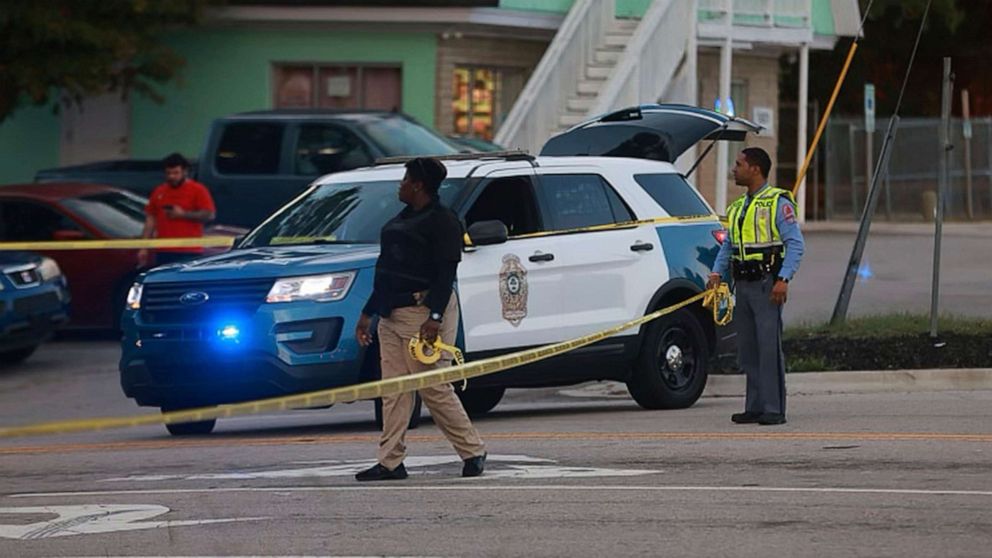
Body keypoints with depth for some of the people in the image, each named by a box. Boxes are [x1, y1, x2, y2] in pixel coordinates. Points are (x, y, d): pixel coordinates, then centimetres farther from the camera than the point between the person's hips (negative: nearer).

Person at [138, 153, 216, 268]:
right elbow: (150, 220, 15)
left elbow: (209, 215, -6)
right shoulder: (159, 192, 15)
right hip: (163, 252, 5)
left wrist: (183, 214, -13)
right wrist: (144, 248, 9)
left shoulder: (198, 190, 1)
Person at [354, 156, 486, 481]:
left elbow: (446, 272, -16)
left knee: (434, 388, -8)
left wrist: (435, 317, -25)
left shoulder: (442, 221, -8)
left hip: (422, 312, -9)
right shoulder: (401, 220, 19)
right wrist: (368, 313, 23)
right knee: (394, 390, 4)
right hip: (392, 315, 9)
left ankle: (473, 452, 4)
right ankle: (390, 462, 3)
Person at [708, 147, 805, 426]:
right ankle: (755, 408, 12)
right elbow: (728, 245, 21)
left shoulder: (778, 202, -5)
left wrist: (783, 279, -20)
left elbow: (795, 244, -10)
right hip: (742, 285, 8)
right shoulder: (738, 207, 18)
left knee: (769, 346, -9)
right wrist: (717, 273, 5)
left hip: (766, 285, -8)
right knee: (747, 349, 8)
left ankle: (774, 410, -9)